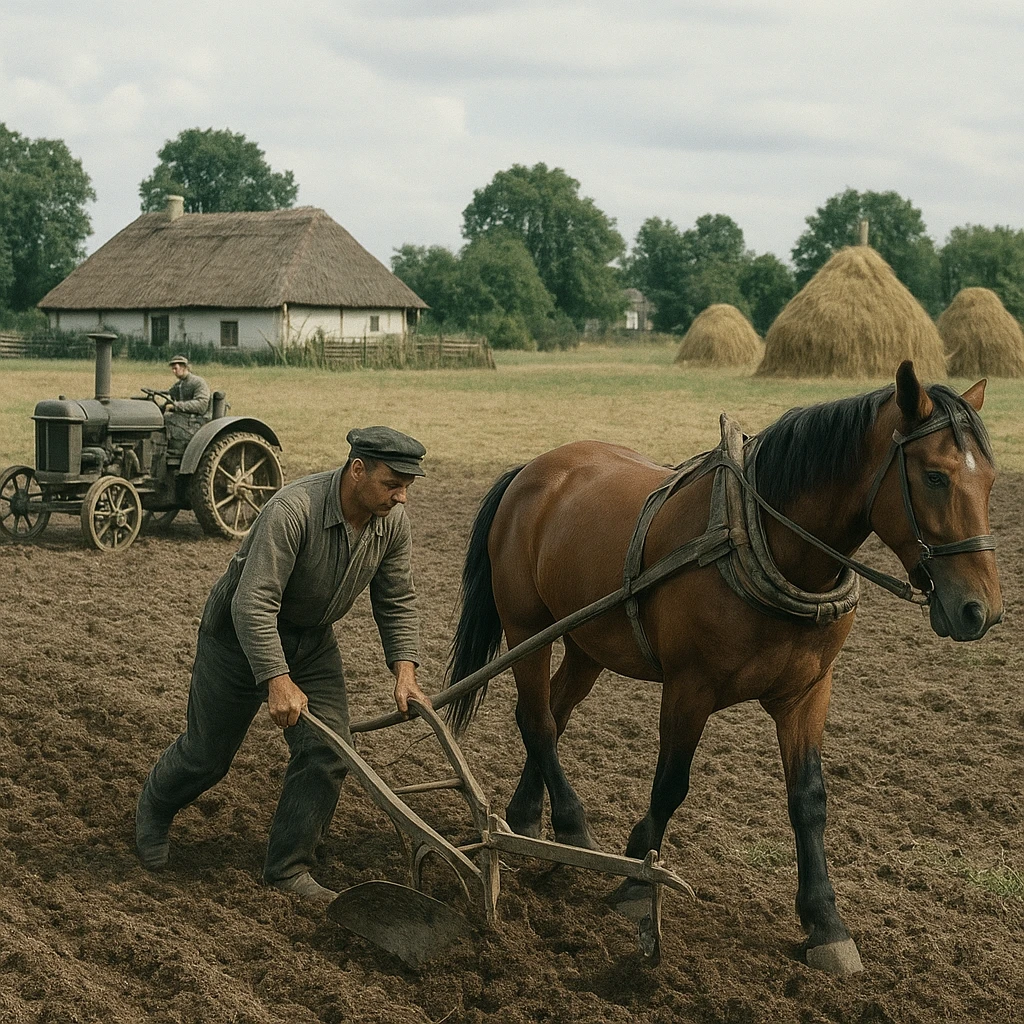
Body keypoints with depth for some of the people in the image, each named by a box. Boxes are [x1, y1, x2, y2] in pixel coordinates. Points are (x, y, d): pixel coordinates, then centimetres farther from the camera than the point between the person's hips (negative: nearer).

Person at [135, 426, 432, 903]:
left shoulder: (393, 522, -14)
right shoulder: (293, 510, -35)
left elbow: (397, 603, -2)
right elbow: (253, 604, -37)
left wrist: (404, 673, -13)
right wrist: (278, 681, -41)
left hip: (312, 639, 6)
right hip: (240, 632, -6)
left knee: (327, 750, -6)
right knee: (208, 752, 8)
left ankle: (287, 868, 8)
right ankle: (154, 809, 40)